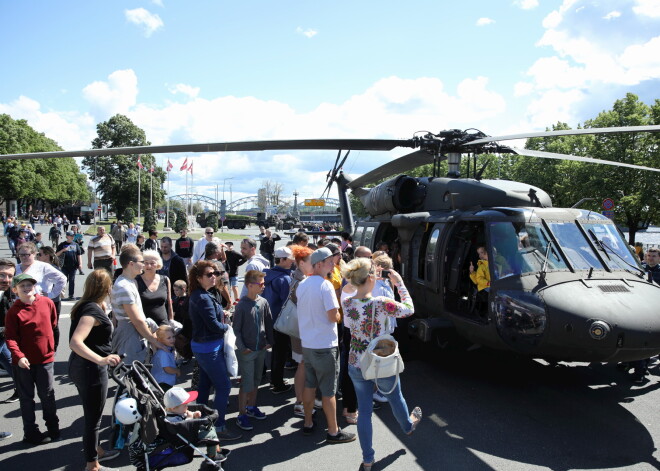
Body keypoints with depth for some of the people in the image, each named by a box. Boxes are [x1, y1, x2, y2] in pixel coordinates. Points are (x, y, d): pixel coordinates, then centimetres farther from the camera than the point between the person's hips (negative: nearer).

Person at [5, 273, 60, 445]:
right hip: (23, 362, -2)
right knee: (26, 397, 10)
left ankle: (53, 429, 28)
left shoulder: (47, 303, -4)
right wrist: (19, 356, -29)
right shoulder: (13, 312, -13)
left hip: (45, 358, 2)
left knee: (48, 395, 12)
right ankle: (31, 433, 22)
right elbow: (10, 338, -15)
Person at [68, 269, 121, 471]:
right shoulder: (92, 310, -22)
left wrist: (103, 311, 16)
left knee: (92, 413, 25)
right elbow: (75, 342, -35)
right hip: (90, 369, -10)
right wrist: (100, 360, -45)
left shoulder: (85, 305, 5)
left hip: (82, 365, 10)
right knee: (93, 417, 4)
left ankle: (96, 450, 43)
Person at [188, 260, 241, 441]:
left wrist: (220, 314, 3)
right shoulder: (203, 298, -23)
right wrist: (227, 326, -4)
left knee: (205, 384, 19)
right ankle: (219, 427, 3)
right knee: (223, 386, -4)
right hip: (209, 348, -10)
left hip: (201, 346, 10)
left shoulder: (196, 296, 7)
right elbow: (214, 326, -22)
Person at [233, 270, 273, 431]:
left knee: (256, 381, 17)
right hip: (246, 351, -5)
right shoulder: (242, 305, -15)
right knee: (247, 383, -1)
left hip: (261, 350, 5)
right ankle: (241, 415, 11)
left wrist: (269, 341, 5)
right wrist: (242, 348, -12)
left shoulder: (263, 302, -1)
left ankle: (251, 407, 34)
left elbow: (269, 323, 10)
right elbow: (236, 329, -10)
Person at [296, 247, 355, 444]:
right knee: (328, 391, 3)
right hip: (325, 345, -7)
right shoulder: (325, 285, -18)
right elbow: (334, 317, -20)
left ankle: (308, 424, 31)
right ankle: (333, 431, 14)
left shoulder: (302, 284, 7)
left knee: (309, 385, 19)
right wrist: (338, 314, 1)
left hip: (307, 344, 7)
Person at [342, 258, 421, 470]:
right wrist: (399, 283, -1)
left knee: (364, 411, 14)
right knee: (395, 397, 28)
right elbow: (409, 309, -9)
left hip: (356, 365, 3)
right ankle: (408, 425, 58)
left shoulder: (346, 304, -12)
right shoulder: (381, 303, -25)